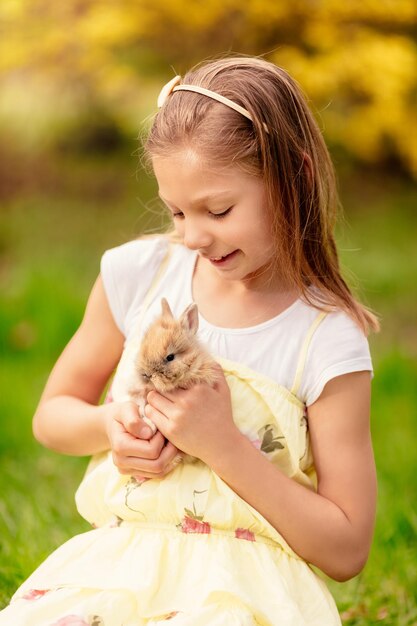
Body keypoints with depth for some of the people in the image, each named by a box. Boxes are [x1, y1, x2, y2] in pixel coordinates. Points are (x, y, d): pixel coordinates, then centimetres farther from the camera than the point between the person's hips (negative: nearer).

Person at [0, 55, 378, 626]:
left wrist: (224, 445, -14)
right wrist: (108, 425, -5)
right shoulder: (139, 274, 4)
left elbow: (347, 551, -5)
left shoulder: (328, 341, -7)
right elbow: (53, 413, 18)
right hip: (117, 564, 4)